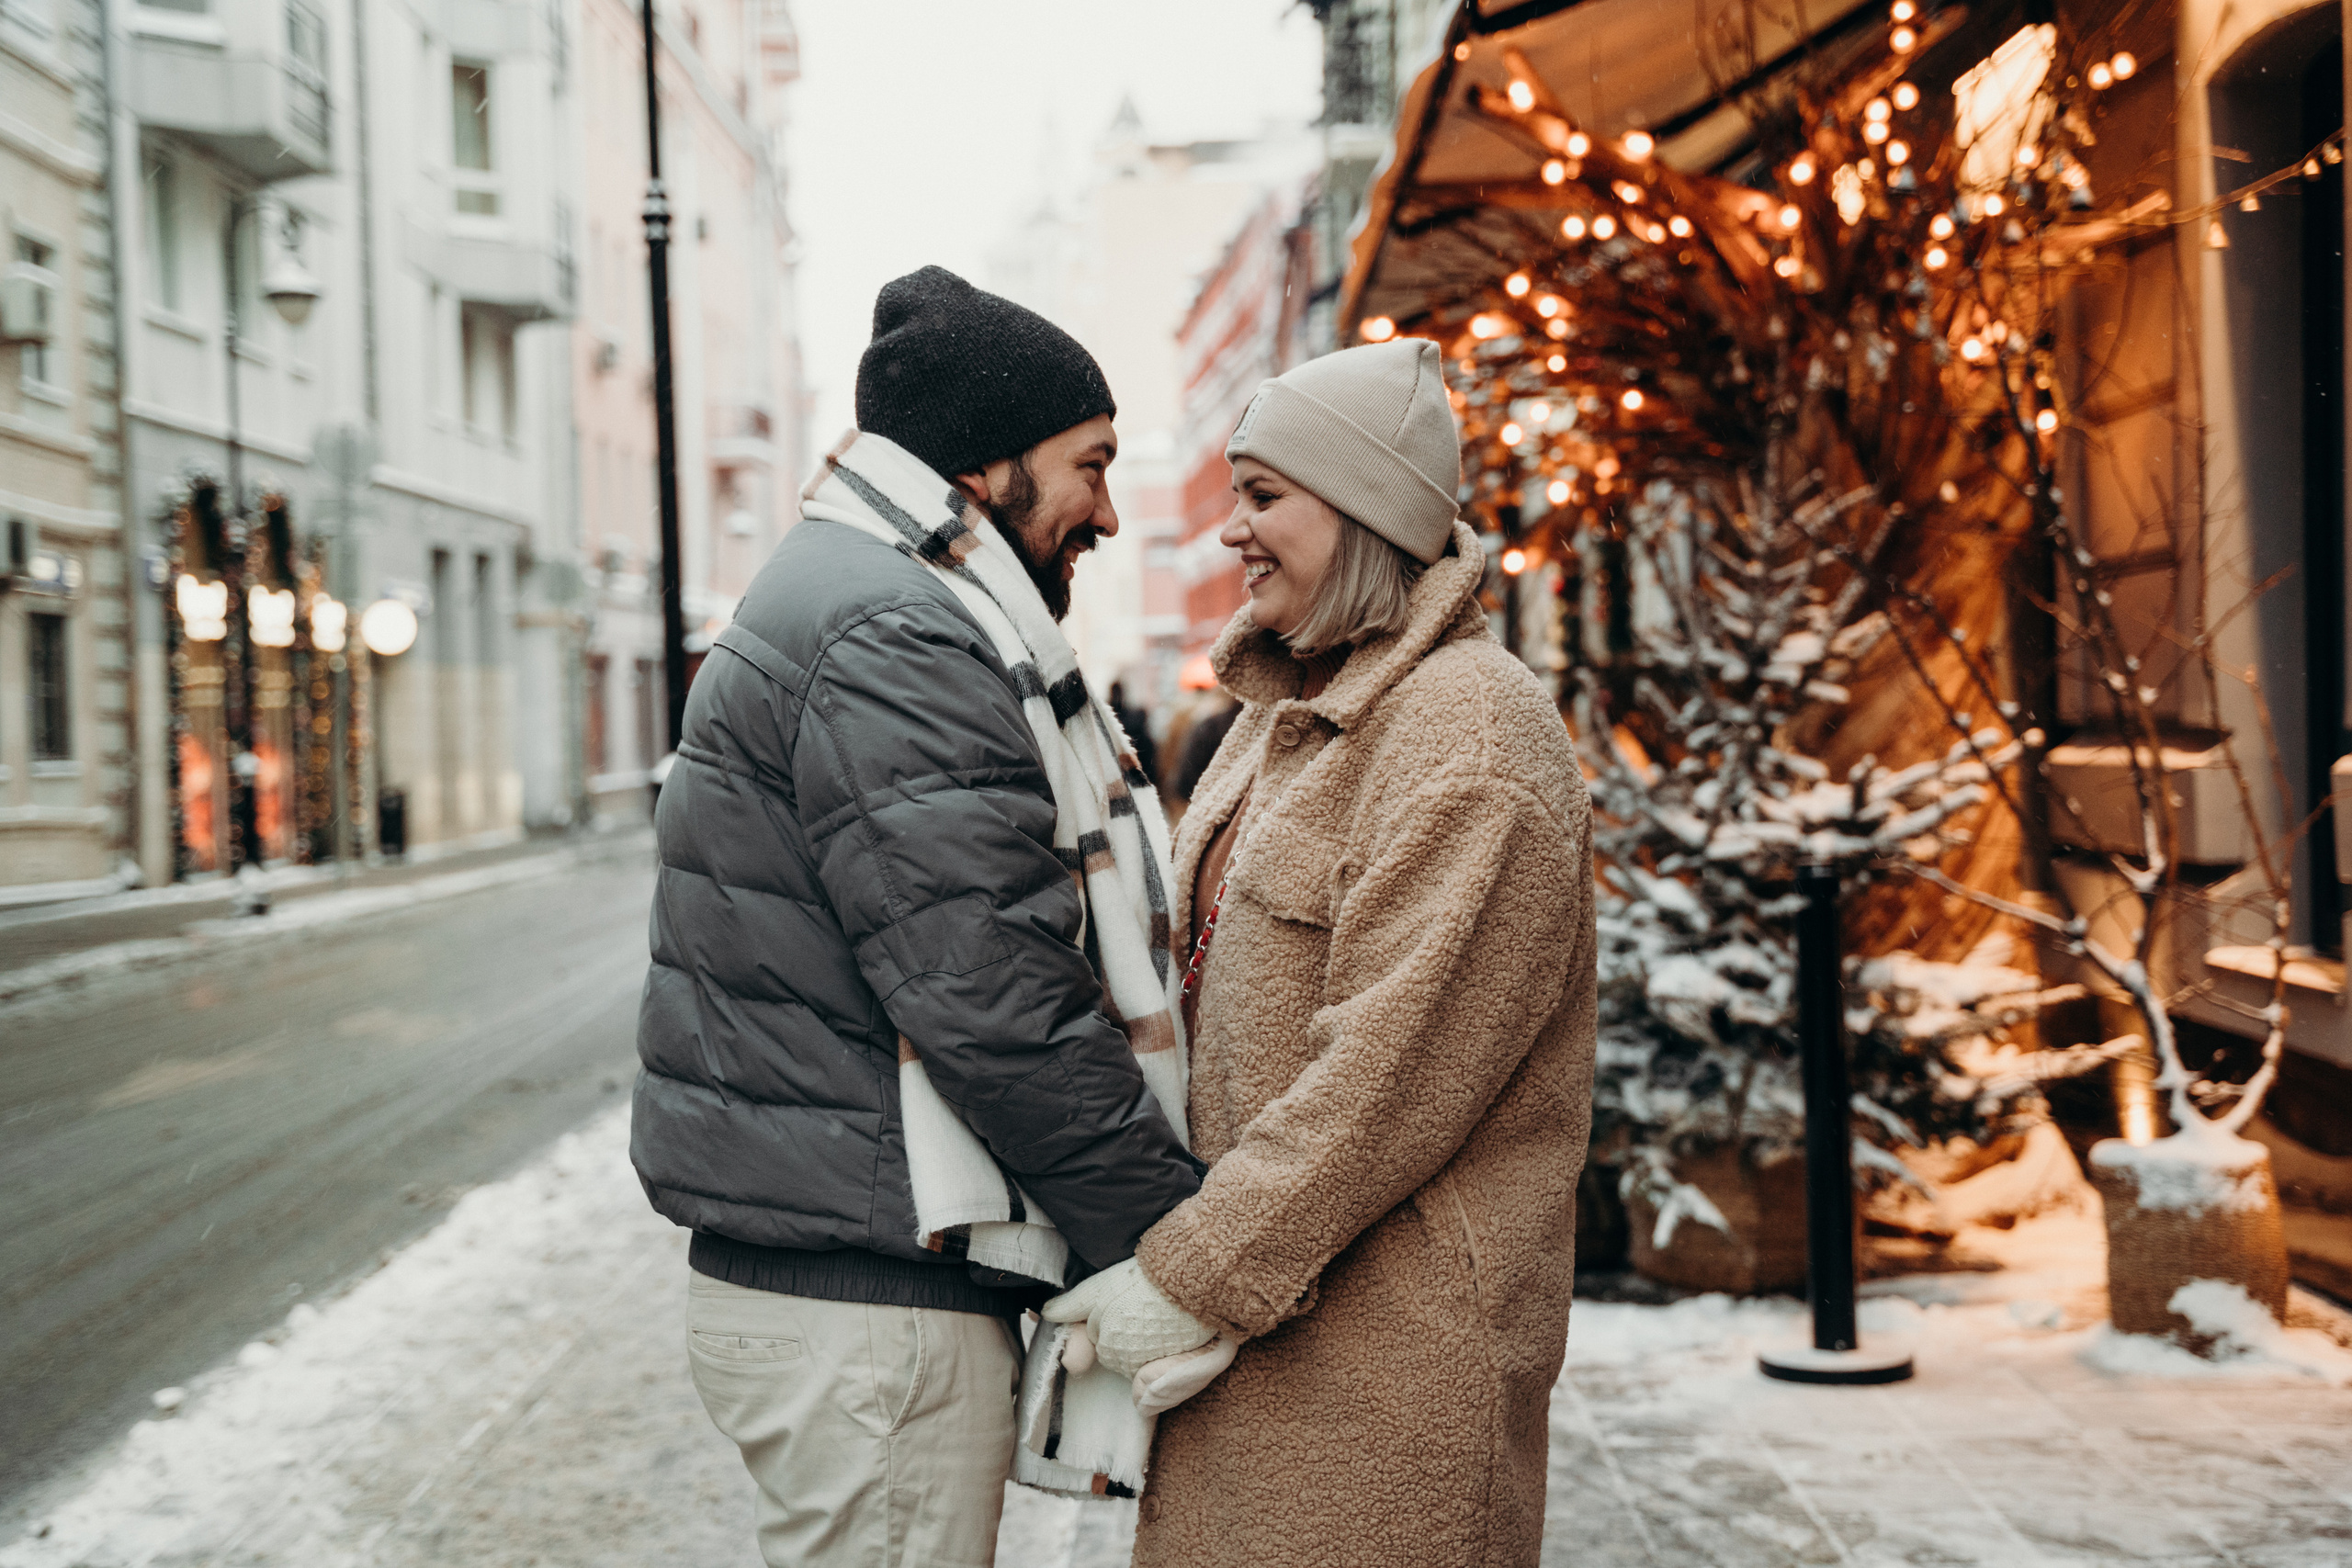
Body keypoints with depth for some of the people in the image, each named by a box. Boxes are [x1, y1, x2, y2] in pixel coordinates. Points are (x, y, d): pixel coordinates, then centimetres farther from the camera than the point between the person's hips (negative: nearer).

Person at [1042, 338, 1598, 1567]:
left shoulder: (1465, 732, -17)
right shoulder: (1289, 710, 15)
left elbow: (1393, 1072, -23)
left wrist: (1195, 1275, -19)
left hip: (1391, 1337, -9)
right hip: (1256, 1306, 9)